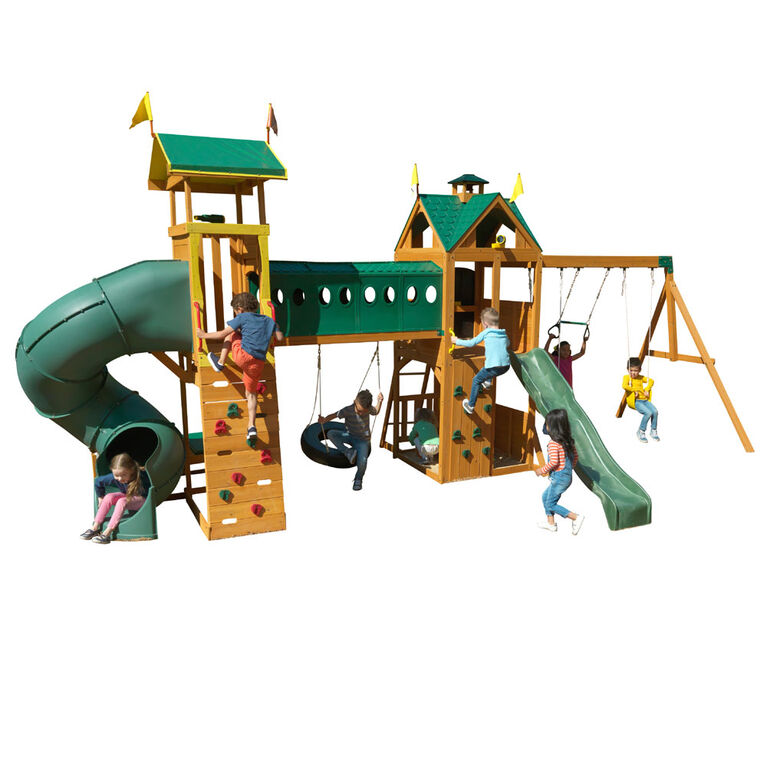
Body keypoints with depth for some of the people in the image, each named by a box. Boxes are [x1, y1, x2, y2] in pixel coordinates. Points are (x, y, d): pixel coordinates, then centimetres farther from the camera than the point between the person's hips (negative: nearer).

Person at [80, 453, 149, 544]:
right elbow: (97, 481, 0)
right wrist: (100, 497, 7)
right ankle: (95, 527, -15)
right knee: (109, 496, -19)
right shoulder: (113, 477, -18)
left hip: (142, 500, -6)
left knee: (122, 501, -31)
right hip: (126, 496, 6)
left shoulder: (141, 477, -32)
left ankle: (107, 533, -32)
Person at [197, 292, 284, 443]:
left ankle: (220, 362, 22)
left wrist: (204, 335, 15)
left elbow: (222, 334, 2)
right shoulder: (269, 320, 17)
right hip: (257, 364, 5)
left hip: (242, 356, -4)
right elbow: (280, 337, 18)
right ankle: (251, 426, 10)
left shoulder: (242, 317, 4)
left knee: (232, 332, 21)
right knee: (251, 392, 19)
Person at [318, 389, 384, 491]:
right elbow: (334, 415, -21)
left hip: (363, 440, 0)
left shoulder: (369, 408, -16)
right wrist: (324, 419, -42)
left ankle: (358, 479, 10)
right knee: (331, 433, -25)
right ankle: (349, 452, -17)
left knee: (362, 462, -23)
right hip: (349, 435, 1)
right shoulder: (347, 410, -24)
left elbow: (376, 412, 7)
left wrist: (379, 401, -9)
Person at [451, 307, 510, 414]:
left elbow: (472, 343, 2)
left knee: (476, 380, 14)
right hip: (506, 366, 6)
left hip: (494, 367, -6)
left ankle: (471, 406, 19)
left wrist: (457, 341, 16)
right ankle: (488, 382, 32)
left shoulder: (486, 332, -2)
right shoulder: (504, 334, 13)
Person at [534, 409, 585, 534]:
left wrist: (542, 470, -12)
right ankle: (551, 523, 28)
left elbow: (554, 462, -26)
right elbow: (575, 456, 12)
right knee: (545, 496, 22)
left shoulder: (553, 444, -20)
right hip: (567, 476, 9)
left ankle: (576, 517, -5)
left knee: (551, 504, 3)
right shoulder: (568, 441, 5)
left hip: (559, 478, -9)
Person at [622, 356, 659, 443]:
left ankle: (653, 431, 3)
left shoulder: (641, 377, 18)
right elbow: (625, 386, -17)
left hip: (644, 400, 6)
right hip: (634, 401, -6)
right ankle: (640, 432, -6)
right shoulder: (626, 377, 0)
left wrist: (647, 389, 4)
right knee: (648, 413, -26)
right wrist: (634, 390, -11)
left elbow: (651, 381, 20)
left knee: (655, 411, -19)